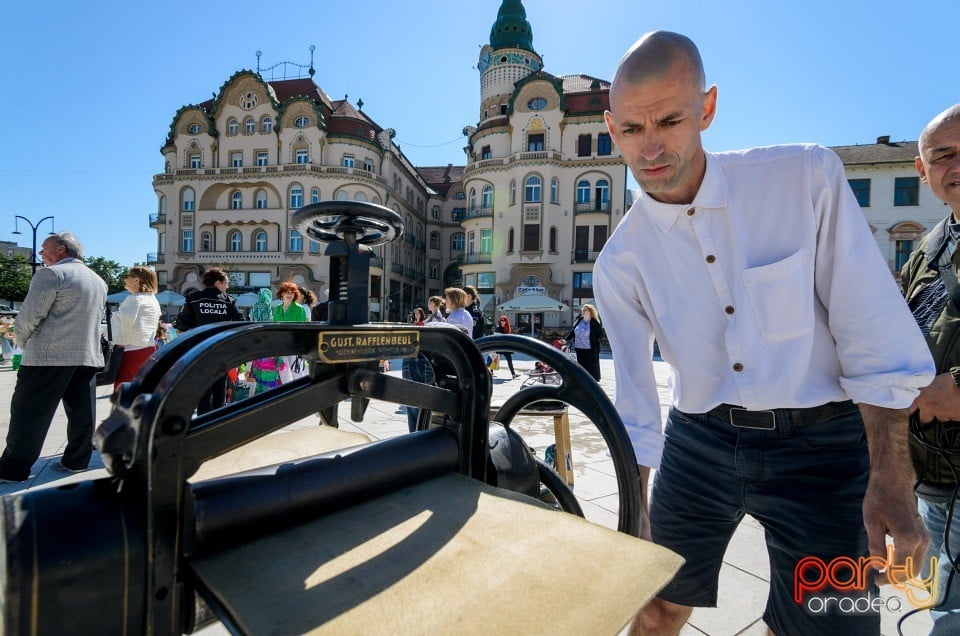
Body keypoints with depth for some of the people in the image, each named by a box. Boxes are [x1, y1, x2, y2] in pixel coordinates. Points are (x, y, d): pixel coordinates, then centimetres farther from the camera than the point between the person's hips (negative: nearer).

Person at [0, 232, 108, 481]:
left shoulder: (51, 274, -10)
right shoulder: (99, 281, 15)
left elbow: (29, 316, -12)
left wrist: (23, 343, 5)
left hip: (50, 356, -7)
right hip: (89, 356, 7)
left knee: (28, 413, 3)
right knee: (82, 412, 10)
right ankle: (76, 461, 18)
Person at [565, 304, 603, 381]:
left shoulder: (594, 322, -9)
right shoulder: (579, 320, 7)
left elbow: (601, 335, -6)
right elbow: (573, 331, 16)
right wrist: (567, 339, 12)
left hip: (590, 351, -6)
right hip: (579, 349, 6)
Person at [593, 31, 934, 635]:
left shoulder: (806, 177, -12)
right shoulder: (620, 262, -7)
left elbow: (879, 340, -10)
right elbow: (633, 396, -2)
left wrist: (892, 481, -12)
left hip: (820, 444, -1)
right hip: (697, 443, 2)